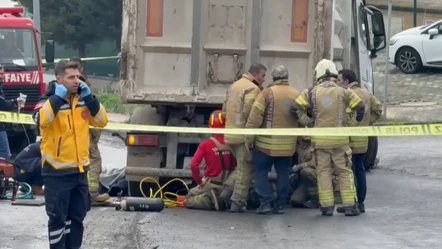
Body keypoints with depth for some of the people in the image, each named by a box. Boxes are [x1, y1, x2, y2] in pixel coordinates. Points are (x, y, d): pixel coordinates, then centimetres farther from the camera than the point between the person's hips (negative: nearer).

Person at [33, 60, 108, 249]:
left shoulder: (82, 101, 7)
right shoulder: (48, 101, -11)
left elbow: (101, 121, 1)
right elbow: (41, 120, -31)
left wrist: (89, 98, -8)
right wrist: (57, 98, -27)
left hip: (79, 170, 6)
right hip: (57, 172, -6)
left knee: (77, 217, 14)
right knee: (57, 218, -1)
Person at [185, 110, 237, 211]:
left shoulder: (205, 144, -14)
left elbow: (194, 164, -19)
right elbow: (236, 166, -1)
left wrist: (199, 181, -6)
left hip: (211, 184, -3)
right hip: (228, 187, 3)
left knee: (188, 200, 14)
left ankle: (208, 200, -12)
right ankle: (223, 201, -3)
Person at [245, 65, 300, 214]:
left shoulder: (268, 93, -10)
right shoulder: (296, 95, 5)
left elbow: (255, 116, -12)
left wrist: (249, 138, -5)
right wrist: (300, 138, 21)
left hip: (267, 142, -4)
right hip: (287, 144, 4)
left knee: (261, 172, 5)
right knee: (283, 174, 12)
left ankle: (265, 203, -3)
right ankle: (280, 205, 11)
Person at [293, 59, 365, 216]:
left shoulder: (311, 93, 0)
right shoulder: (343, 92, -1)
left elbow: (297, 108, -4)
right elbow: (360, 107, 0)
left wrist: (305, 122, 11)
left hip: (319, 139, 0)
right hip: (339, 138, 0)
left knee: (323, 172, 7)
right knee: (345, 172, 6)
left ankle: (327, 206, 3)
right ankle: (349, 205, 2)